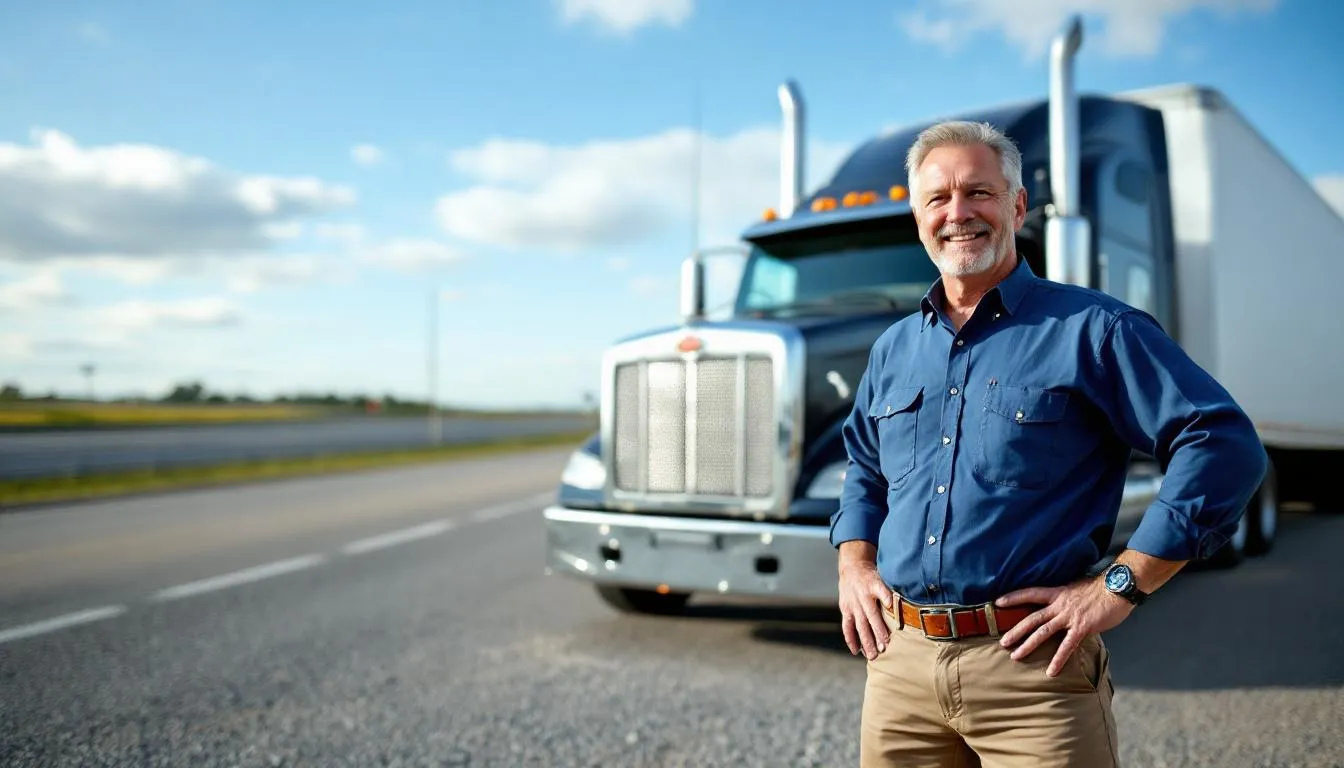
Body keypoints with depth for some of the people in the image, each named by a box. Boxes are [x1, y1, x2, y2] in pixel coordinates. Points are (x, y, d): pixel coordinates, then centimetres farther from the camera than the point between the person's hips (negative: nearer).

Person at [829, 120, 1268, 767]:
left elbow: (1225, 445, -10)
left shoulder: (1089, 329, -5)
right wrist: (853, 564, 10)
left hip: (1033, 670, -4)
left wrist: (1120, 586, -13)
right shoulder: (893, 350, 13)